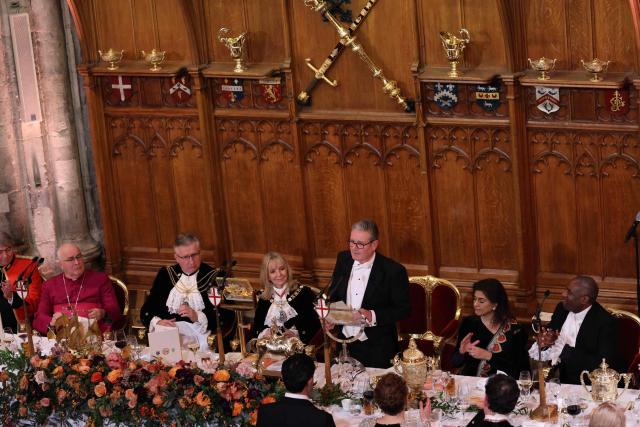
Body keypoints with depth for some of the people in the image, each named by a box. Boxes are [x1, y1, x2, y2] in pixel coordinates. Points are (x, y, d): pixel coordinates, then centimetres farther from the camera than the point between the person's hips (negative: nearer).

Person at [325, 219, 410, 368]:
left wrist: (373, 316, -24)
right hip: (343, 344, 4)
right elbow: (333, 294, 14)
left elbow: (403, 310, -11)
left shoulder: (393, 271, -16)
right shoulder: (343, 259, 0)